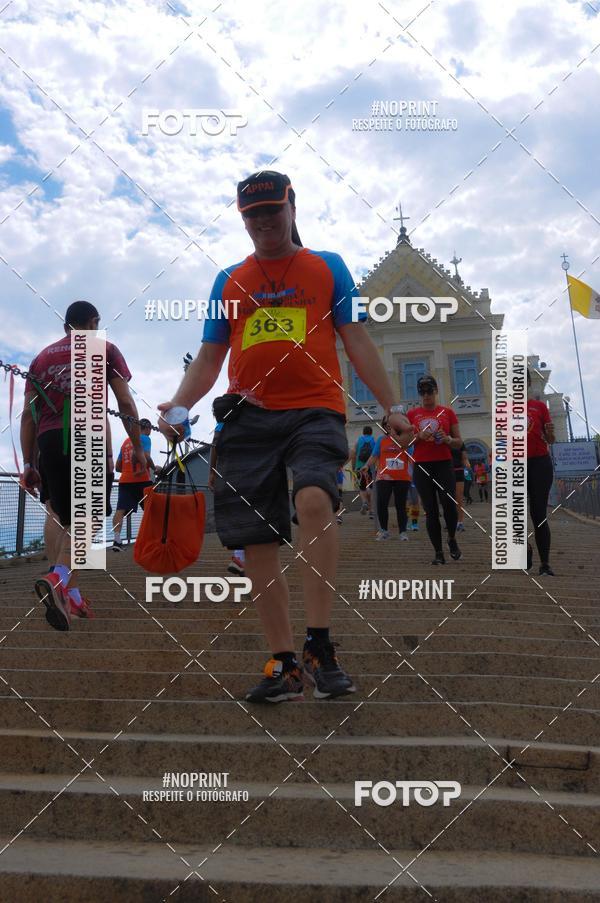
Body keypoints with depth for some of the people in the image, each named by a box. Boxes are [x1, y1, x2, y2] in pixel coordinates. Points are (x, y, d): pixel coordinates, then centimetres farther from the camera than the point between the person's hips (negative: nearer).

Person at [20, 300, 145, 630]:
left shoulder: (42, 356, 21)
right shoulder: (105, 350, 12)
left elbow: (28, 414, 14)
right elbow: (125, 403, 4)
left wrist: (28, 463, 15)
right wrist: (138, 446, 11)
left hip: (49, 441, 4)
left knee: (57, 514, 11)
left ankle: (69, 595, 3)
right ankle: (59, 578, -25)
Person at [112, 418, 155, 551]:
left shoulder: (126, 442, 22)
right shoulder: (145, 439, 2)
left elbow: (118, 467, 23)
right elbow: (146, 457, -15)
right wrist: (154, 468, 2)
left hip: (125, 480, 5)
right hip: (142, 480, -5)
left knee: (121, 510, -7)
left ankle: (116, 540, -21)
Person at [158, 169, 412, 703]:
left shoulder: (327, 267, 13)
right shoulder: (229, 281, 19)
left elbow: (356, 341, 10)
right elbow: (209, 358, 19)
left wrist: (392, 407, 2)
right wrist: (178, 405, 1)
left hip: (314, 410, -3)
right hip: (247, 419, 3)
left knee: (314, 500, -30)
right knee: (257, 544, -2)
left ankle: (319, 646, -21)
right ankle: (285, 665, 9)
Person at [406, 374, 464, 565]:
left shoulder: (447, 412, 7)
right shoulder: (412, 414, 8)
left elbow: (459, 443, 9)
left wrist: (448, 439, -13)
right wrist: (419, 437, -10)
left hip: (444, 464, -1)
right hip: (422, 466, 1)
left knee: (449, 505, -13)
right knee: (431, 511, 1)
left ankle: (452, 539, 16)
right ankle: (438, 553, 9)